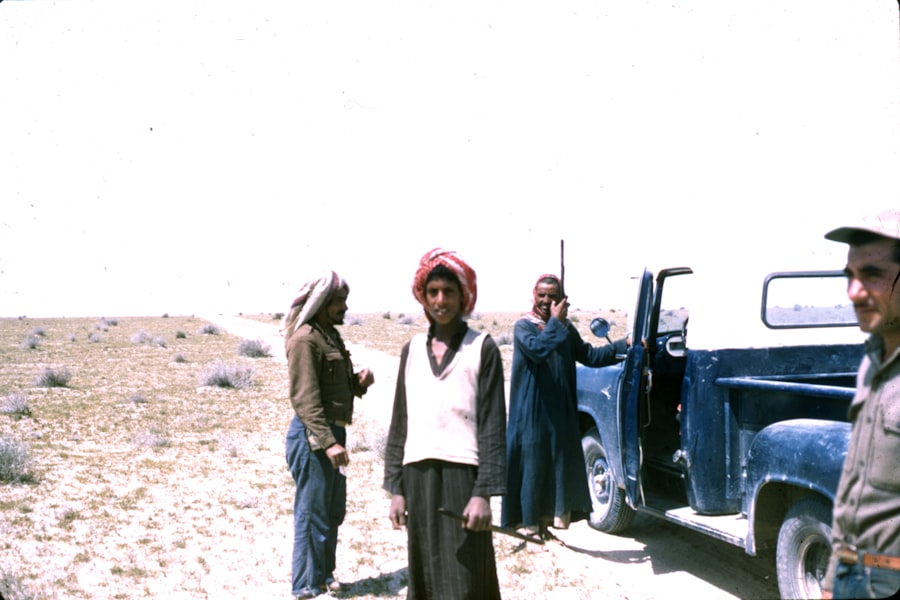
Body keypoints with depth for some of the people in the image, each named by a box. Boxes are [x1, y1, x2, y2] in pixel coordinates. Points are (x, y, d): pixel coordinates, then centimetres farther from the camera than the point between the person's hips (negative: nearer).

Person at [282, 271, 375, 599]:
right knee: (313, 514, -1)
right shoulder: (305, 339, -15)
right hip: (313, 436, -10)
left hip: (332, 432, 10)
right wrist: (327, 442, -28)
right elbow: (305, 398, -22)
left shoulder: (331, 335, 15)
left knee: (333, 511, 20)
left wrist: (359, 382, 0)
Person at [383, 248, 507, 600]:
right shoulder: (412, 350, 12)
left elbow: (493, 426, -6)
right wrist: (395, 489, 7)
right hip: (417, 477, 4)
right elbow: (400, 425, 12)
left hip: (463, 474, -4)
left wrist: (484, 493, -13)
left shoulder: (482, 348, -1)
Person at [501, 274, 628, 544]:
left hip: (560, 413, 6)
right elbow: (537, 349, -27)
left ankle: (545, 523, 22)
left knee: (558, 466, 9)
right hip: (532, 413, -6)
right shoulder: (524, 326, -7)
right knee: (532, 466, -2)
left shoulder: (566, 329, 11)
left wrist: (624, 344, 5)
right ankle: (530, 529, 8)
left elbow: (590, 355, 13)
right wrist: (555, 321, -17)